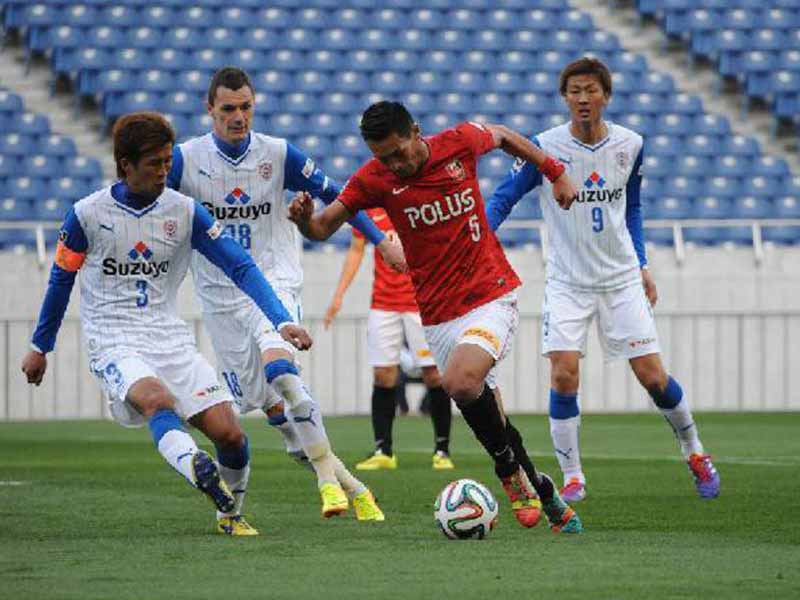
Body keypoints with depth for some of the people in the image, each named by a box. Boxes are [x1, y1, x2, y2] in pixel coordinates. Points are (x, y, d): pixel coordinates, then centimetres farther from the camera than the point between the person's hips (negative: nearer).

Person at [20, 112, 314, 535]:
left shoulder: (185, 211, 1)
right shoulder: (88, 214, -3)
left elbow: (240, 267, -1)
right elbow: (61, 281, 12)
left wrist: (281, 322, -14)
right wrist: (39, 347, 21)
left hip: (170, 338, 3)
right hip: (113, 342, -3)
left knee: (228, 433, -10)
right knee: (157, 398, -36)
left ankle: (230, 508, 17)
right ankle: (202, 477, -58)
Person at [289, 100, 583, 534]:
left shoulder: (461, 142, -7)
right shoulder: (374, 180, -4)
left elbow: (504, 136, 15)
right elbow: (323, 228, 0)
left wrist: (555, 172, 17)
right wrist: (304, 218, -22)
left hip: (491, 295, -3)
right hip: (439, 316, 3)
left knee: (461, 383, -28)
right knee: (484, 413, 4)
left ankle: (512, 472, -6)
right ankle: (544, 496, 22)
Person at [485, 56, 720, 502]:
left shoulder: (630, 144, -1)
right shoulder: (545, 148, -11)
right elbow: (504, 199, -6)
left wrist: (642, 265, 11)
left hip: (621, 279, 2)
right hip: (567, 282, -2)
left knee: (653, 376, 0)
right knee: (564, 377, -15)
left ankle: (695, 454, 23)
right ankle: (573, 478, -2)